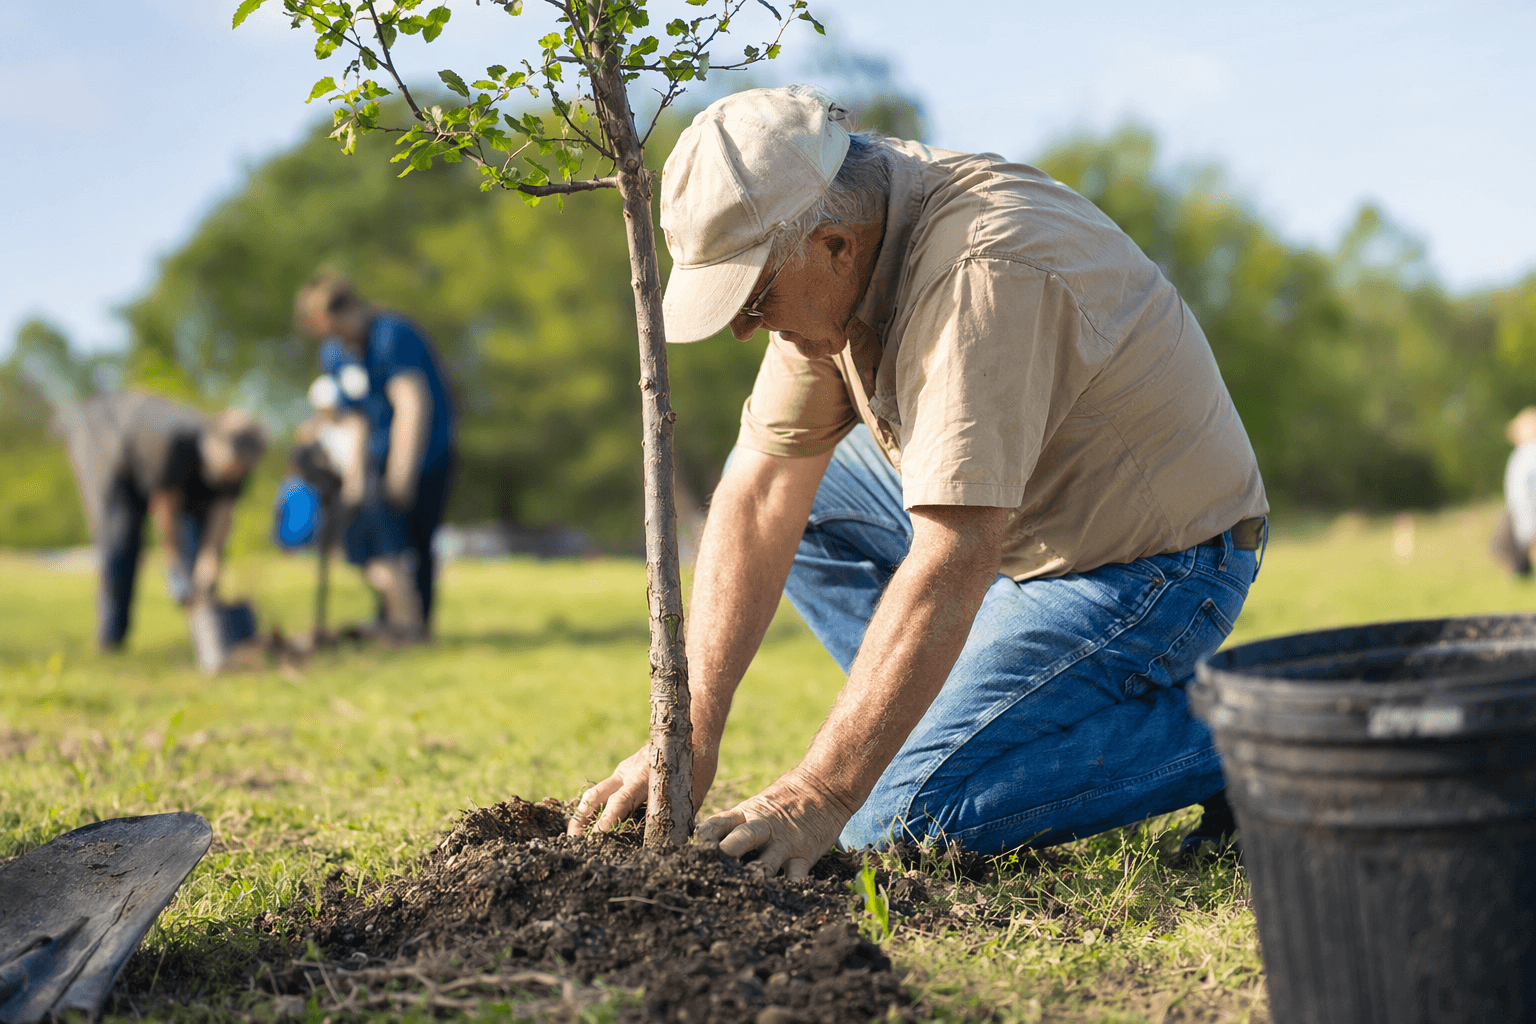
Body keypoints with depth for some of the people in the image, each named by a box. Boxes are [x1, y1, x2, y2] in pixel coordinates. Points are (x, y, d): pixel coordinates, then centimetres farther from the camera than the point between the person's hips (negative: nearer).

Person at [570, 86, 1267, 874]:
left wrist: (818, 795, -34)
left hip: (1151, 563, -9)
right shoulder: (833, 259, -6)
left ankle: (1212, 736, -4)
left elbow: (951, 569, -36)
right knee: (779, 492, 8)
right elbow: (759, 499, -5)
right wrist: (688, 738, -10)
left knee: (901, 822, -19)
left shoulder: (982, 275, -32)